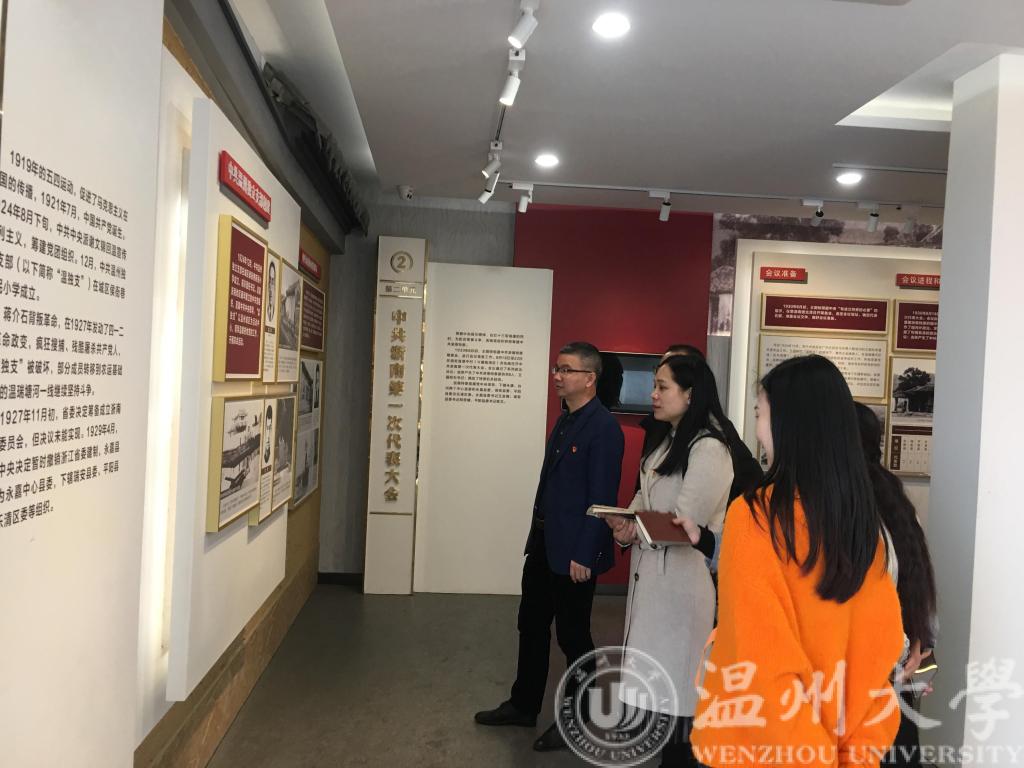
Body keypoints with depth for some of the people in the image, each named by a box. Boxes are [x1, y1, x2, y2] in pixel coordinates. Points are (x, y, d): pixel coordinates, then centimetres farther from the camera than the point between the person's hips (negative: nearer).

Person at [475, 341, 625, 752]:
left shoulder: (603, 427, -17)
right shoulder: (564, 420, 10)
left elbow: (601, 498, -19)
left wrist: (583, 556, -20)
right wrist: (537, 535, 15)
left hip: (573, 552, -8)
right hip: (543, 544, 9)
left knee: (573, 636, 8)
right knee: (531, 626, 18)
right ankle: (523, 705, 36)